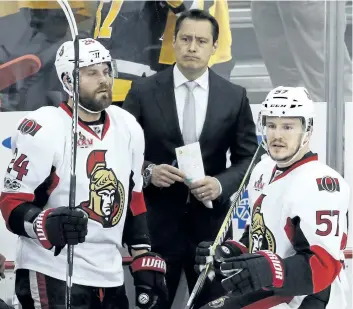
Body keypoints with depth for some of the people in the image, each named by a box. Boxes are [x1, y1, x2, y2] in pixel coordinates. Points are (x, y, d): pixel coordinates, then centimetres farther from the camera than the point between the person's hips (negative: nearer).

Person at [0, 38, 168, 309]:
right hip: (53, 276, -7)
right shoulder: (44, 130, -13)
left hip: (110, 278, 7)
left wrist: (145, 261, 13)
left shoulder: (128, 128, 10)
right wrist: (48, 224, -32)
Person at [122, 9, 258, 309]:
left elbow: (248, 157, 5)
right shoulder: (143, 91, 0)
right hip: (156, 221, -1)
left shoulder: (235, 97, 4)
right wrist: (147, 171, -17)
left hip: (210, 222, 1)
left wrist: (220, 184, -13)